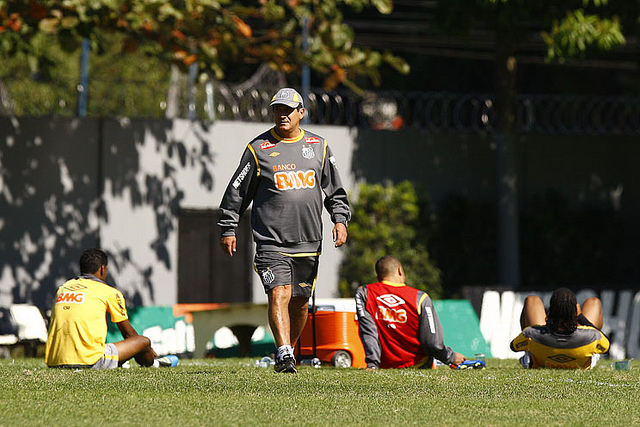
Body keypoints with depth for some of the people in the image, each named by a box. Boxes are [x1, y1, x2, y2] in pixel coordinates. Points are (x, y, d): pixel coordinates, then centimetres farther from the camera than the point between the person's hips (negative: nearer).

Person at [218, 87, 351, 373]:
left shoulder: (318, 146, 10)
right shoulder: (259, 148, 0)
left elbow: (335, 190, 17)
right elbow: (237, 192, 4)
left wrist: (340, 219, 3)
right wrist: (228, 229, 3)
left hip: (309, 241, 4)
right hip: (271, 241, -4)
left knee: (300, 300, 9)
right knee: (279, 294, -18)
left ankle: (289, 351, 26)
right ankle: (284, 353, -28)